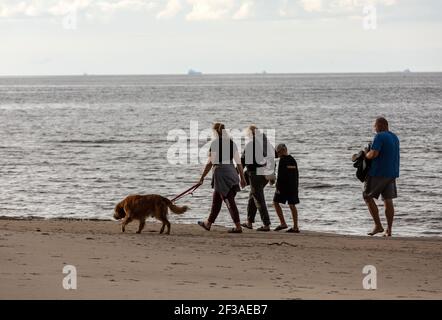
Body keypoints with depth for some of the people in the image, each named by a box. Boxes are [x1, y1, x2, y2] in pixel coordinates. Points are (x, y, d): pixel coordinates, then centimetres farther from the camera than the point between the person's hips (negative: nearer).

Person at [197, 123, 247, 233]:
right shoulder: (231, 143, 7)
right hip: (231, 171, 7)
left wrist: (202, 177, -3)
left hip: (220, 171, -7)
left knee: (229, 201, -6)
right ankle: (208, 223, 30)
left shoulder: (215, 143, -10)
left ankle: (238, 227, -9)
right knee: (216, 199, 19)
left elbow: (210, 163, -11)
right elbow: (238, 162, 7)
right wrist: (242, 178, 12)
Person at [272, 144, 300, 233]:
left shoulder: (283, 160, -10)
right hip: (293, 186, 7)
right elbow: (297, 175, 17)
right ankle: (295, 227, 3)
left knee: (276, 202, 5)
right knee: (292, 205, 7)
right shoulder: (293, 160, 12)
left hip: (284, 185, -7)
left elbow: (280, 175, -15)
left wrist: (278, 187, -13)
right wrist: (296, 187, 22)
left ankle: (283, 223, -2)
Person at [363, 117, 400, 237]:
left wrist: (366, 154, -2)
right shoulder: (394, 137, 15)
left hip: (379, 173, -8)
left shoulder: (380, 137, -13)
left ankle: (378, 226, -4)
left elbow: (373, 154, -24)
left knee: (368, 197, 3)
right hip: (392, 173, 8)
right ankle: (389, 230, 3)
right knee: (388, 200, 6)